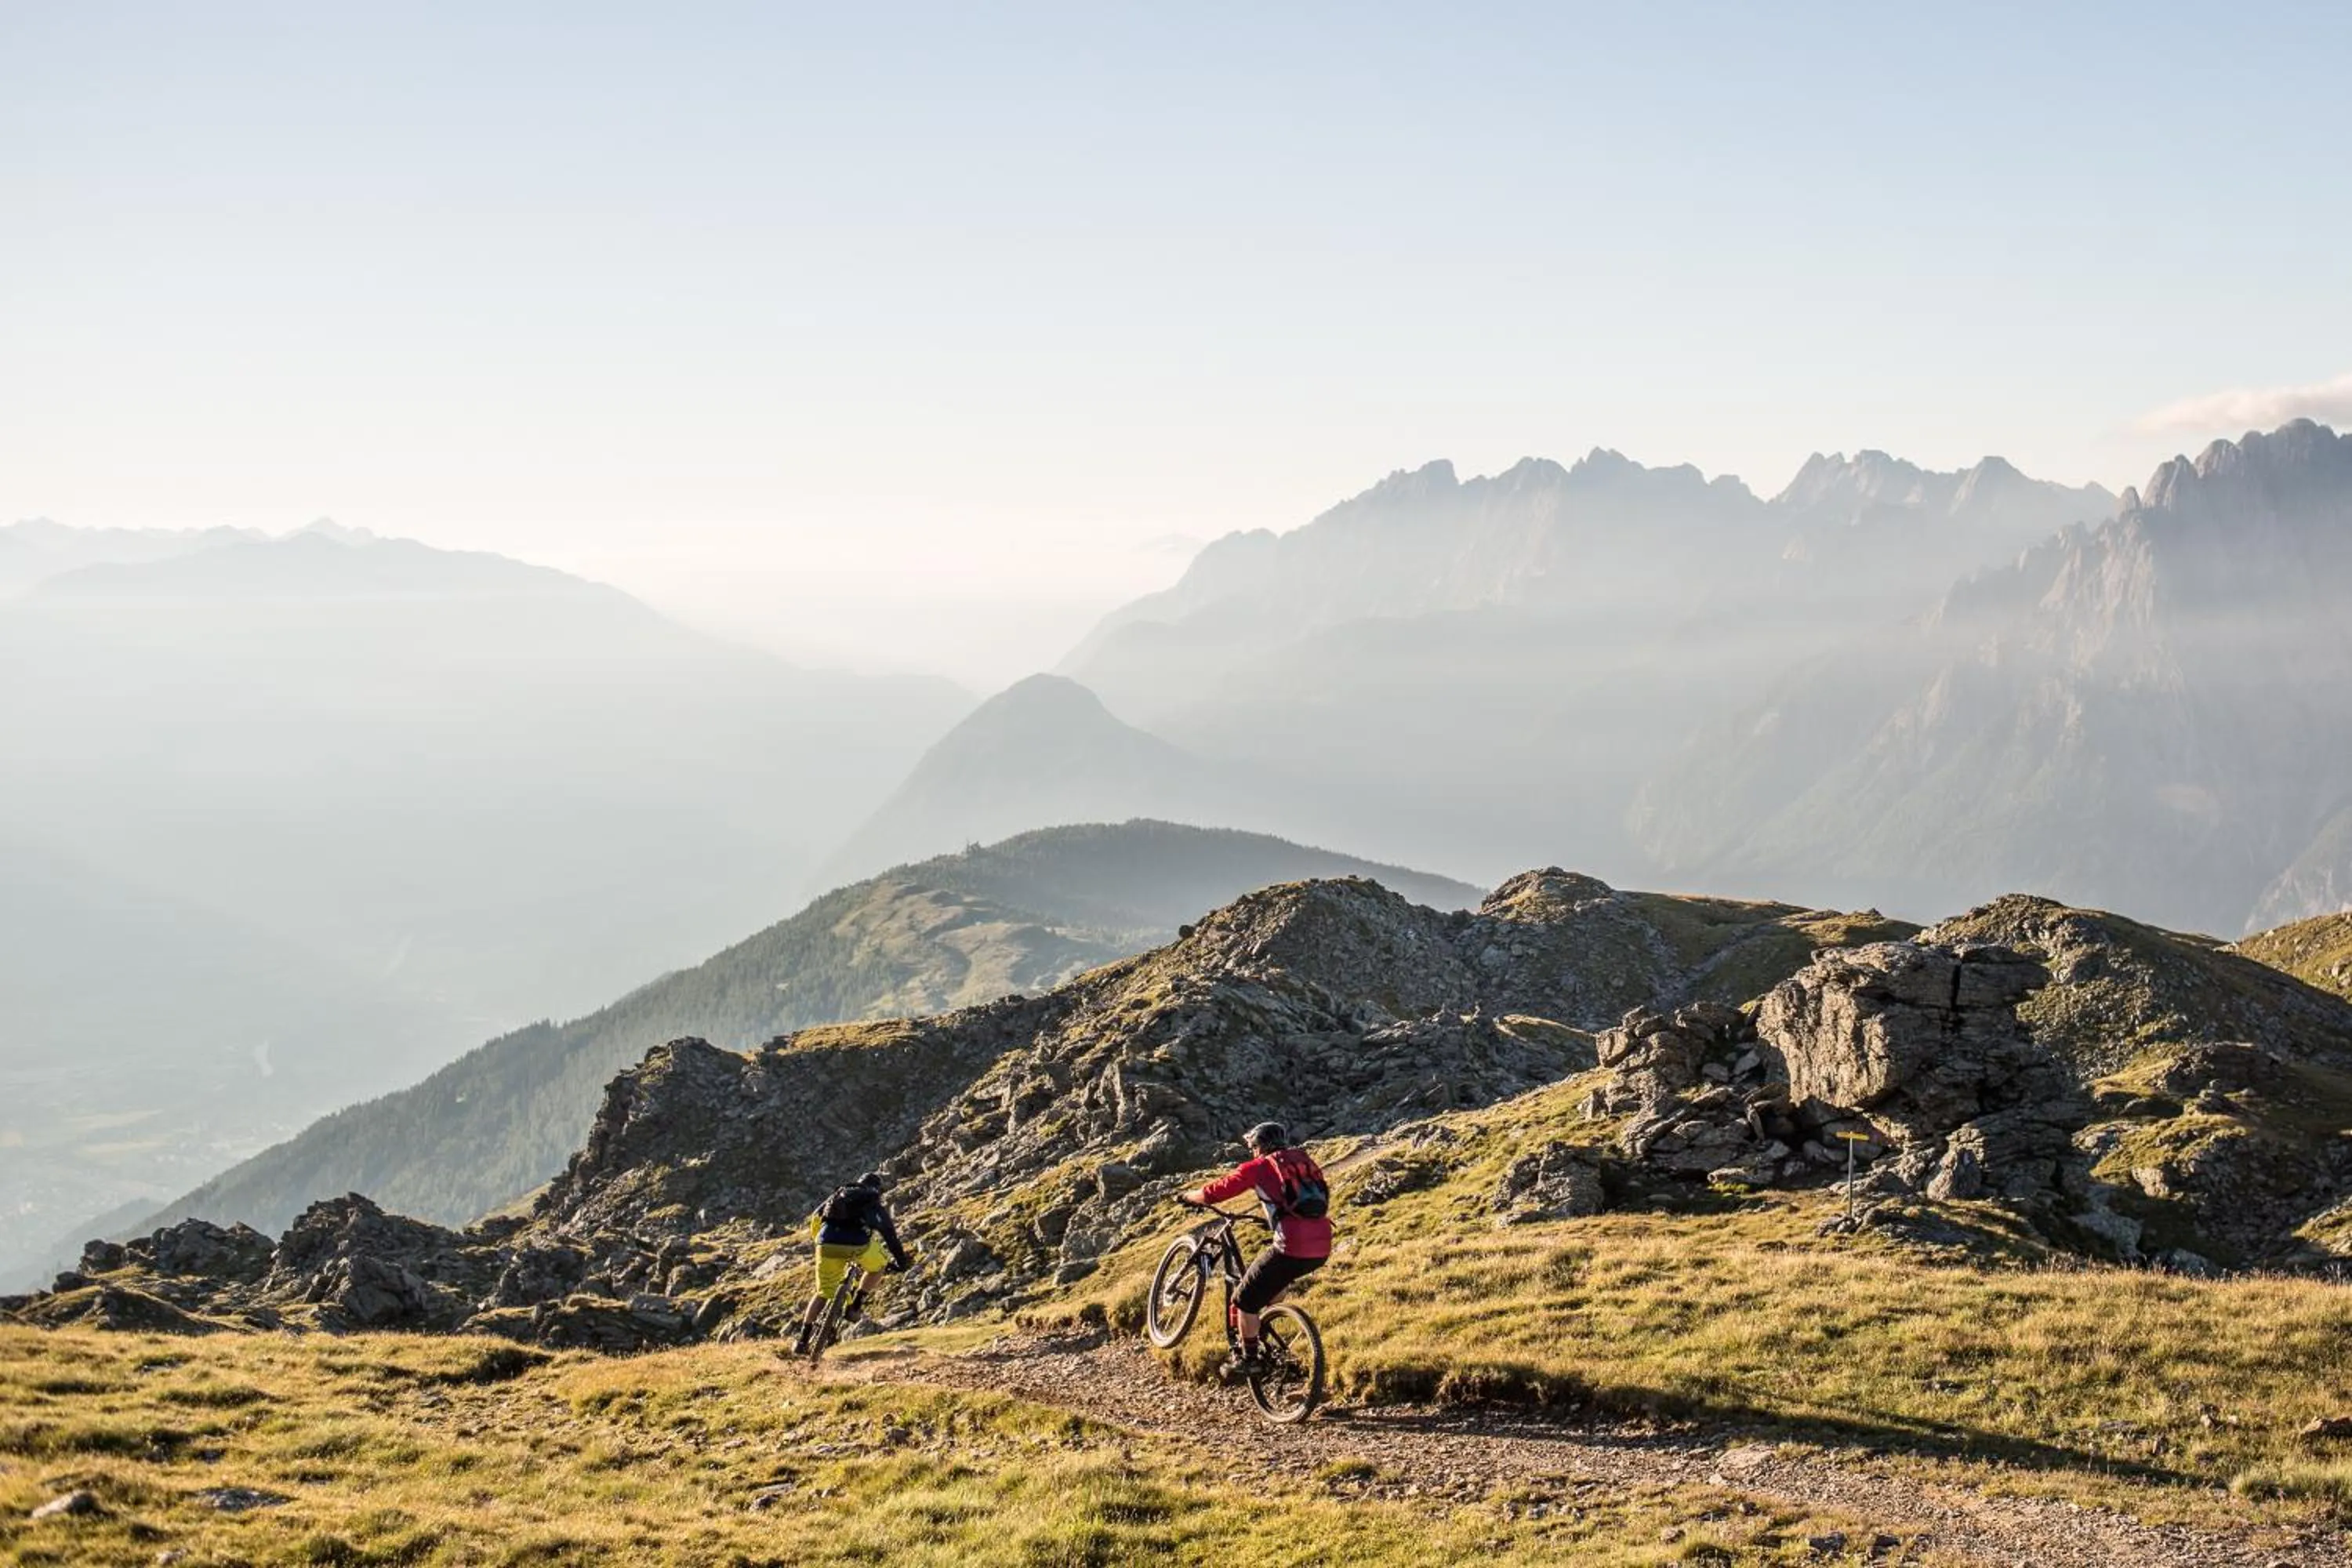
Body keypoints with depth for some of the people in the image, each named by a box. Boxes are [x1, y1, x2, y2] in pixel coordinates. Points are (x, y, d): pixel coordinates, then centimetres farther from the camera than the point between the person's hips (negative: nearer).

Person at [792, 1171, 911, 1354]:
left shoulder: (840, 1194, 31)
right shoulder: (874, 1203, 24)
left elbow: (816, 1220, 30)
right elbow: (889, 1232, 19)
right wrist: (901, 1260, 26)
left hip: (827, 1243, 3)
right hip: (857, 1244, -3)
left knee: (824, 1292, 19)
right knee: (878, 1264, 30)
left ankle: (803, 1341, 10)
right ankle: (854, 1307, 18)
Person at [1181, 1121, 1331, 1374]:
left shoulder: (1259, 1167, 4)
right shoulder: (1305, 1162, 21)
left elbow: (1215, 1192, 5)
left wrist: (1189, 1197, 24)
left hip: (1292, 1249, -6)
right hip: (1322, 1248, 7)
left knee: (1245, 1301, 10)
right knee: (1280, 1277, 37)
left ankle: (1247, 1359, 15)